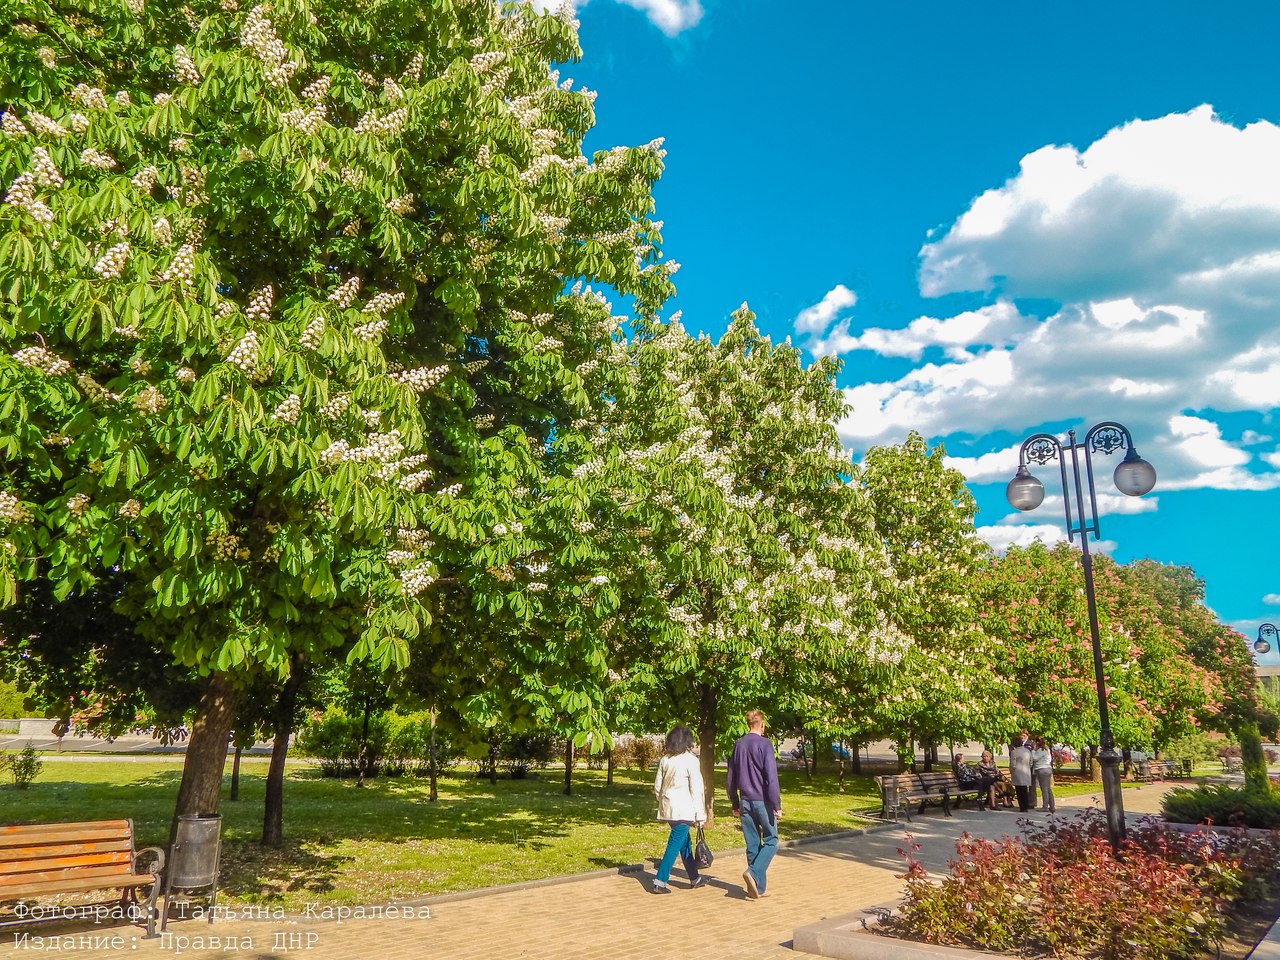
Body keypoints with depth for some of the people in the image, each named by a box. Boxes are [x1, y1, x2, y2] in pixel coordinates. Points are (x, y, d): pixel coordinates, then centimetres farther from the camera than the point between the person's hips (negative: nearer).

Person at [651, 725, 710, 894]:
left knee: (684, 842, 18)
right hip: (683, 808, -7)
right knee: (675, 844, -2)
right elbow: (697, 788, -10)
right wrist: (700, 814, -6)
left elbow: (657, 786, 12)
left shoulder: (665, 759, 7)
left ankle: (694, 878, 29)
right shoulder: (690, 760, -10)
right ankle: (660, 882, -4)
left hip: (668, 807, 7)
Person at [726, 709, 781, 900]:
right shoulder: (764, 744, -10)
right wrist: (777, 805, -12)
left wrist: (735, 804, 21)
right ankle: (753, 873, -14)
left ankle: (758, 888, 11)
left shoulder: (738, 745, 9)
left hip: (745, 802, 5)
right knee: (771, 841, 5)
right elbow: (771, 777, -15)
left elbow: (731, 778, 14)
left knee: (752, 845, 10)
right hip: (762, 801, -5)